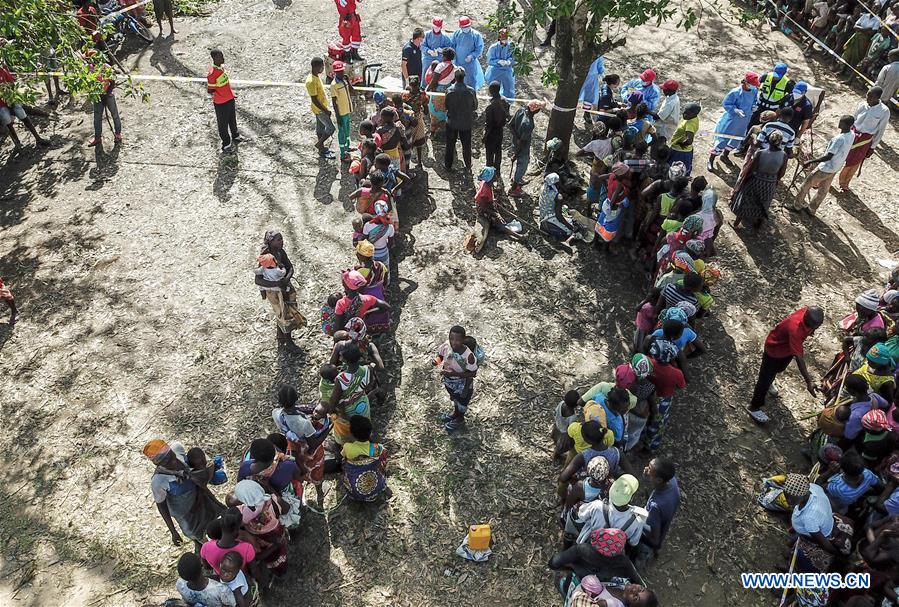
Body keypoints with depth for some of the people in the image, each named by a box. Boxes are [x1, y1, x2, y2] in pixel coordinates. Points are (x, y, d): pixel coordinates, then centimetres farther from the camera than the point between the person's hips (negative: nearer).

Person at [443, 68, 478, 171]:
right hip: (466, 123, 0)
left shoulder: (449, 90, -16)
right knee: (466, 145, 17)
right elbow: (475, 107, -4)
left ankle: (448, 165, 26)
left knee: (450, 145, 16)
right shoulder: (471, 91, -15)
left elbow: (446, 106, -6)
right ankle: (468, 165, 29)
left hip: (452, 122, 0)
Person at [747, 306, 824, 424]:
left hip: (788, 346, 8)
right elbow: (799, 358, -45)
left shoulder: (809, 312, -26)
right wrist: (808, 381, -45)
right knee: (766, 378, 7)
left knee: (779, 369, 33)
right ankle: (754, 408, 23)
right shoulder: (795, 328, -46)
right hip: (774, 349, -8)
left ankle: (767, 383, 63)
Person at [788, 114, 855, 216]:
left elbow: (828, 156, -32)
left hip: (826, 168, -8)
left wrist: (810, 161, -31)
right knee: (823, 190, 19)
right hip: (835, 168, 8)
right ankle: (811, 209, 32)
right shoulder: (852, 135, -3)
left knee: (806, 184, 8)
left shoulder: (839, 139, -31)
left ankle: (796, 205, 21)